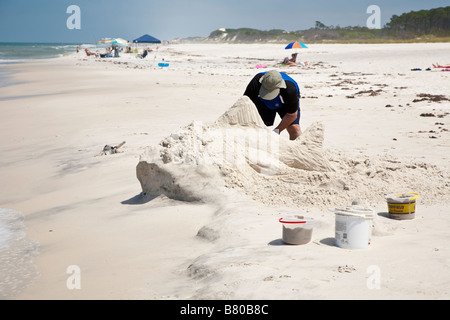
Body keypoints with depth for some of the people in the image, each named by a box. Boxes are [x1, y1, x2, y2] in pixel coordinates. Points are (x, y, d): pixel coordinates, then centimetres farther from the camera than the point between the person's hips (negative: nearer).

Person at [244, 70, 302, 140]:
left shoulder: (290, 90, -41)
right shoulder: (255, 83, -38)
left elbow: (291, 115, -26)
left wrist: (277, 131, -26)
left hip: (285, 104, -2)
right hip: (263, 104, 2)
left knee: (294, 128, -20)